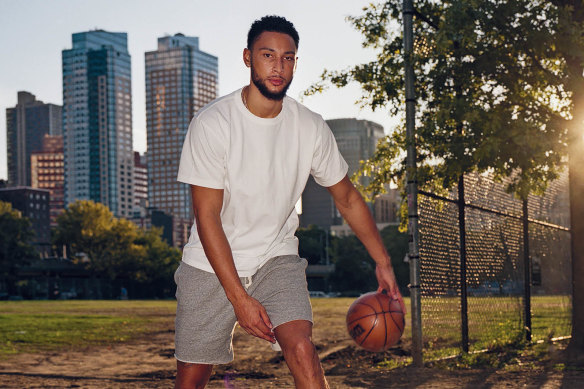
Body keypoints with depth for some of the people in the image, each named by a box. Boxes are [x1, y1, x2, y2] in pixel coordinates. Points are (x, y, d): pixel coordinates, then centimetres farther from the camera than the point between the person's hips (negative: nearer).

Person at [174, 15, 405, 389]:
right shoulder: (211, 123, -17)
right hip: (211, 265, -1)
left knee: (302, 349, -22)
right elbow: (207, 217, -17)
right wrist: (239, 299, -21)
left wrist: (383, 262, 4)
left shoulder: (311, 128, -7)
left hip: (277, 261, 2)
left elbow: (347, 198, 8)